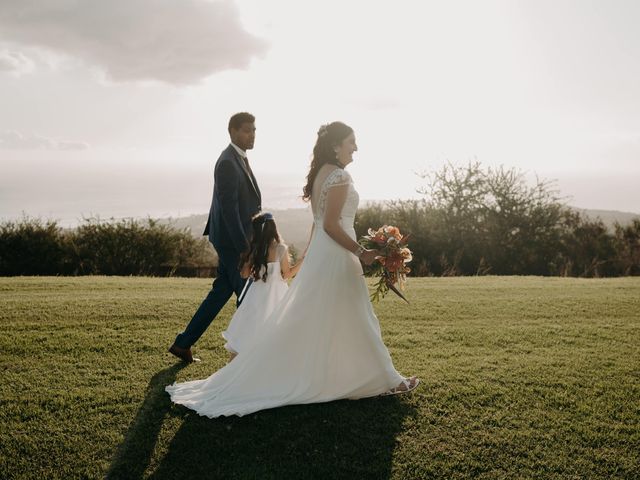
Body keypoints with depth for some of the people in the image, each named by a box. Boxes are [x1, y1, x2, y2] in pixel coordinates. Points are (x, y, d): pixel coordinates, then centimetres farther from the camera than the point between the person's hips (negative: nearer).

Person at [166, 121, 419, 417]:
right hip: (337, 256, -9)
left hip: (319, 254, 9)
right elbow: (332, 225, -21)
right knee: (354, 322, 2)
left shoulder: (320, 173, 13)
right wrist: (360, 252, -17)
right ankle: (384, 379, 16)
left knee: (303, 323, 11)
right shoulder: (340, 176, -16)